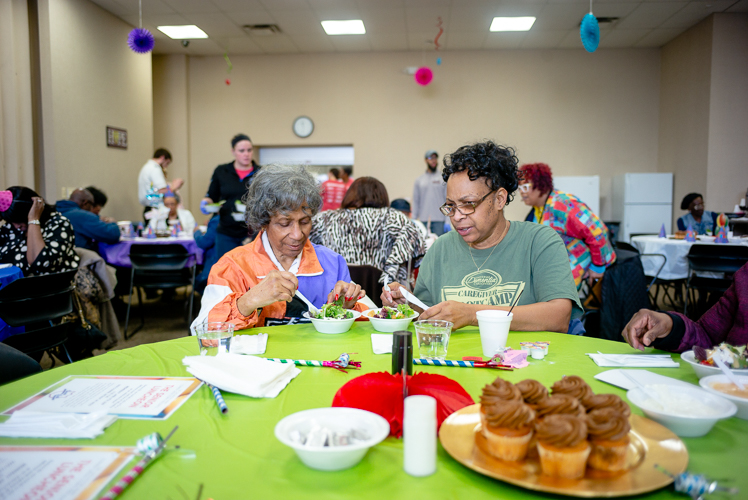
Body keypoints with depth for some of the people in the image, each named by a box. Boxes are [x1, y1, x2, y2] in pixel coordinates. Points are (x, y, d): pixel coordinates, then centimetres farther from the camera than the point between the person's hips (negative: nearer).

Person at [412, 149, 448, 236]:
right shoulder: (419, 180, 14)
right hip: (423, 220, 2)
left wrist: (448, 221, -6)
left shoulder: (444, 179, 7)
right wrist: (414, 220, 5)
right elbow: (416, 201, 12)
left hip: (439, 220, -2)